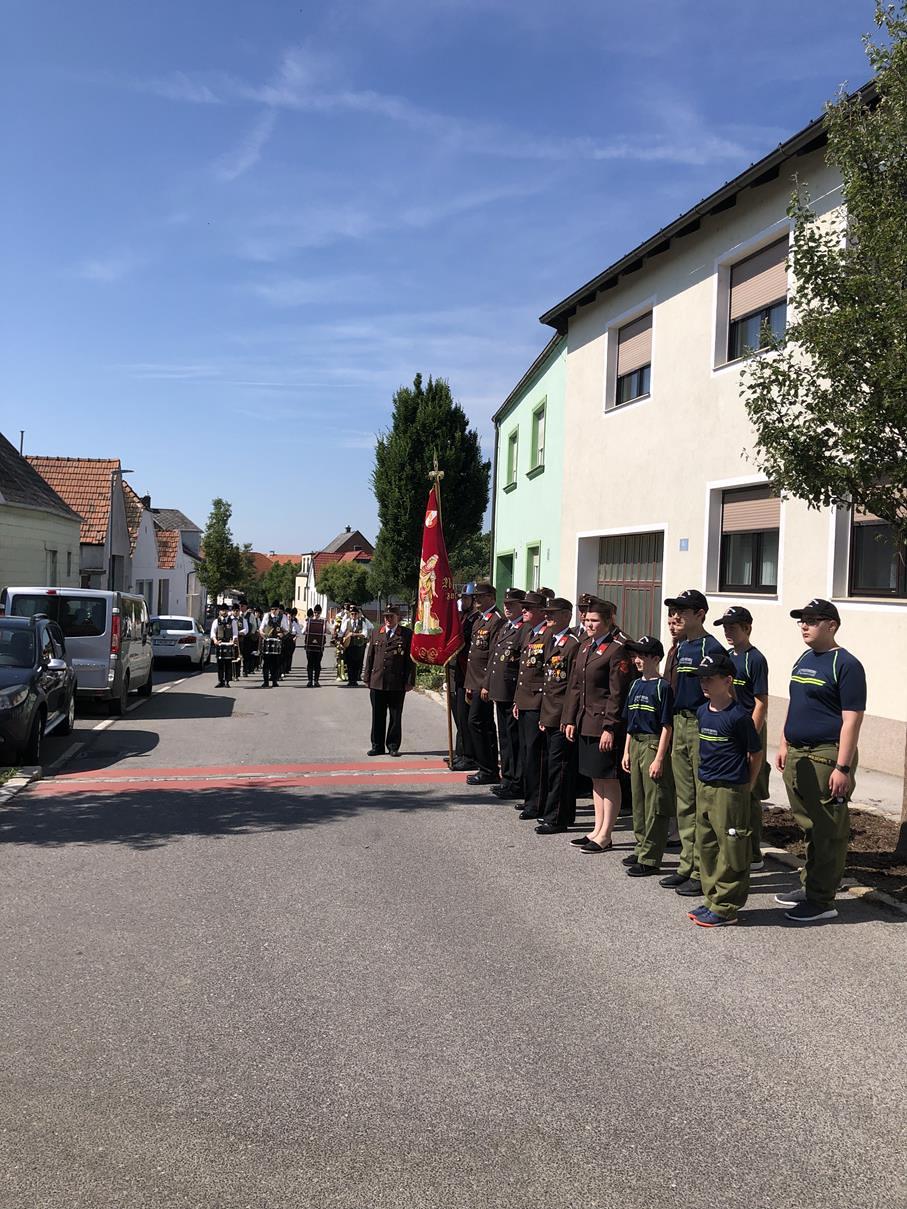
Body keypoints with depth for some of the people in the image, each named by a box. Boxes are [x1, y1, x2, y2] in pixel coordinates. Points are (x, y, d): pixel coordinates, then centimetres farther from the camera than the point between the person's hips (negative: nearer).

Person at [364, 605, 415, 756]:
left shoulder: (407, 634, 1)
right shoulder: (376, 634, 11)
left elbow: (411, 659, -1)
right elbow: (370, 656, 12)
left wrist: (409, 681, -6)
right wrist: (367, 678, 7)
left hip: (397, 683, -3)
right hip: (377, 682, 3)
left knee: (395, 716, 5)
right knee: (377, 716, 8)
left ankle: (393, 746, 15)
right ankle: (377, 746, 18)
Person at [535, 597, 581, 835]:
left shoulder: (573, 644, -14)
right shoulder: (549, 639, 14)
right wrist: (543, 715, 17)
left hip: (563, 717, -9)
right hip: (550, 715, 9)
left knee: (559, 768, -3)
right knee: (551, 765, 17)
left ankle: (557, 819, 4)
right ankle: (550, 811, 28)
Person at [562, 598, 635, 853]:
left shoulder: (617, 649, -13)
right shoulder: (586, 646, 13)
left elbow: (618, 693, -17)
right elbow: (575, 686, 15)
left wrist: (610, 728, -18)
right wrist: (570, 720, 11)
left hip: (605, 725, -9)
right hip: (585, 723, 9)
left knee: (608, 779, 2)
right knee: (596, 777, 16)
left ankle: (605, 836, 10)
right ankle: (598, 829, 25)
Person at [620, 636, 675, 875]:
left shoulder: (662, 687, -11)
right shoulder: (636, 685, 12)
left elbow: (666, 726, -13)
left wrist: (659, 759, -17)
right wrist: (627, 751, 14)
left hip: (654, 745, -8)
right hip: (635, 745, 8)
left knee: (654, 803, -2)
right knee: (638, 800, 15)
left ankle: (650, 858, 3)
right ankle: (641, 848, 27)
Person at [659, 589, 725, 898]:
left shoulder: (711, 648, -13)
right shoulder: (681, 646, 13)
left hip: (703, 726, -9)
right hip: (680, 724, 9)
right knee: (684, 802, 15)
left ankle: (703, 871, 6)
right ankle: (687, 864, 26)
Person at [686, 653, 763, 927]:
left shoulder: (738, 715, -15)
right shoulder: (702, 712, 7)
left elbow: (756, 753, -7)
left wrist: (748, 785, -2)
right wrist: (703, 776, 16)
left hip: (730, 791, -8)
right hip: (704, 787, 8)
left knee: (730, 849, 0)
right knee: (706, 846, 14)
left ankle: (725, 908, 8)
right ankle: (712, 899, 27)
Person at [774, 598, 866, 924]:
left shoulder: (846, 664, -11)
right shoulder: (804, 659, 14)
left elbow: (852, 720, -15)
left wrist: (843, 767, -19)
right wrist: (785, 745, 18)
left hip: (826, 758, -8)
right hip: (797, 756, 8)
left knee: (828, 833, 0)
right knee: (809, 828, 17)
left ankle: (822, 900, 7)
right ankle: (809, 887, 29)